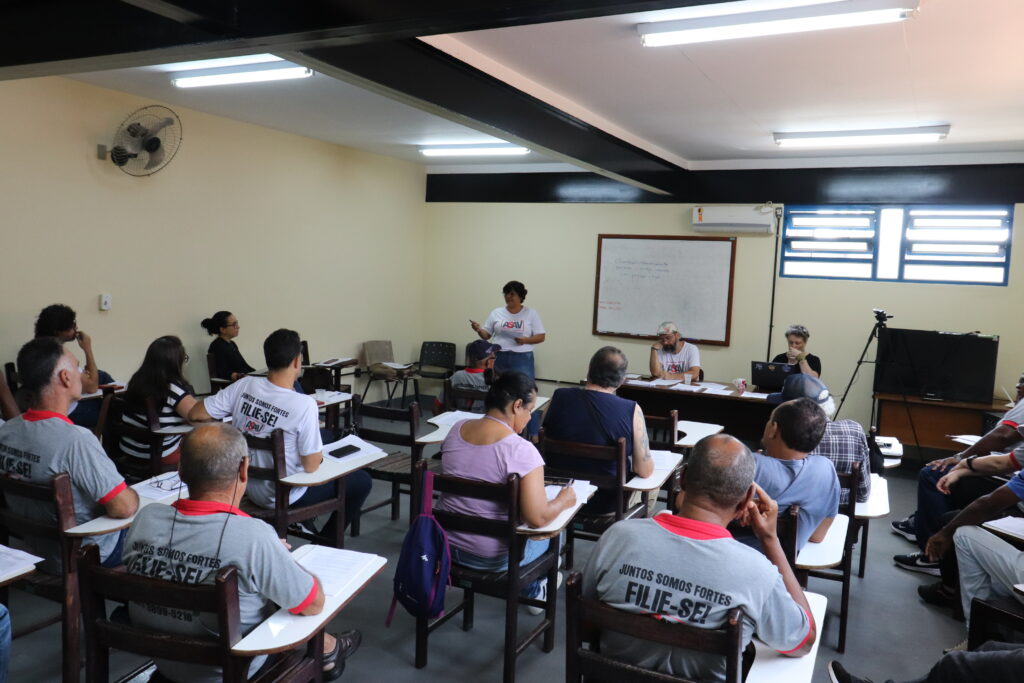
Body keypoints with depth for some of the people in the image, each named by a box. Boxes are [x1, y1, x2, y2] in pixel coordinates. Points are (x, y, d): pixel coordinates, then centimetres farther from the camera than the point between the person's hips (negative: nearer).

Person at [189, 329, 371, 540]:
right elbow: (311, 466, -21)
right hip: (284, 498, -7)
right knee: (362, 481, 10)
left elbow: (194, 414, -4)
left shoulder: (244, 385, -13)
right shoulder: (305, 405, -29)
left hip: (248, 486, 7)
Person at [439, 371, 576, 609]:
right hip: (493, 557, -6)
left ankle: (530, 585, 44)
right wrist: (563, 501, -7)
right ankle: (533, 589, 45)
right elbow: (537, 518, -28)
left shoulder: (456, 429, -4)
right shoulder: (521, 450, -25)